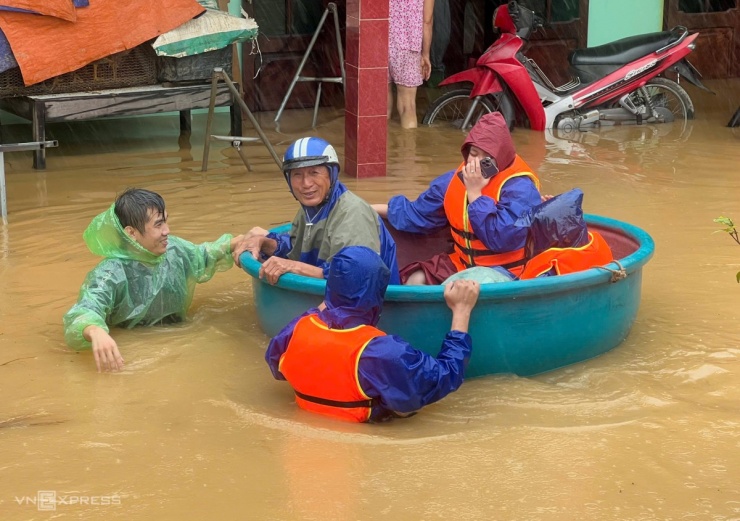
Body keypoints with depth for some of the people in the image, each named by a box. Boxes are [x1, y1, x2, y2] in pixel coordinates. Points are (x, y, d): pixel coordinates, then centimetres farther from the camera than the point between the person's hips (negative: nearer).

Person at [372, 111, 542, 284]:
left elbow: (502, 238, -31)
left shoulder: (520, 188, -18)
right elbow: (417, 215, 14)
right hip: (462, 264, 7)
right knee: (415, 281, -13)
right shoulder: (456, 179, 4)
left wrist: (474, 193, -24)